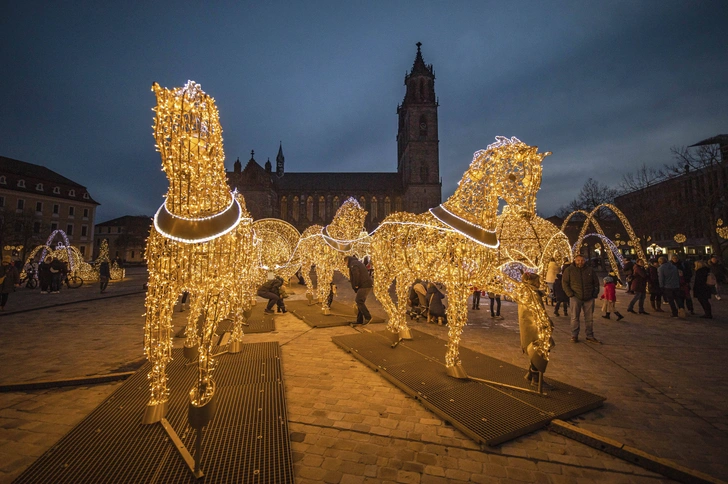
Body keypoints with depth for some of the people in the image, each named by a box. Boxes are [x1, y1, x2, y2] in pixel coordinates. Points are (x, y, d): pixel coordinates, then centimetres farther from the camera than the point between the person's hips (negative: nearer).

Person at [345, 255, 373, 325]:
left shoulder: (353, 264, -4)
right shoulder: (358, 263, 26)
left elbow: (356, 274, -20)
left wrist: (356, 285, -8)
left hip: (364, 286, -10)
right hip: (367, 285, 10)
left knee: (359, 302, -8)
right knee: (361, 302, 10)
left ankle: (368, 317, -6)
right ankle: (359, 320, 12)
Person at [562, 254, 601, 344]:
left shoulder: (590, 270, 9)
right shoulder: (569, 270, 0)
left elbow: (596, 283, 15)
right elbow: (564, 283, 0)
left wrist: (595, 294, 4)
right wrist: (570, 294, -9)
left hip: (589, 298, 3)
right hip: (575, 297, -3)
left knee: (589, 318, 8)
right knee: (575, 317, -1)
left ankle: (590, 336, 18)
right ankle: (574, 336, 7)